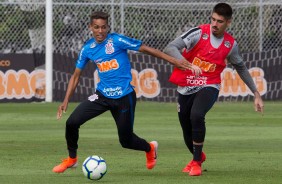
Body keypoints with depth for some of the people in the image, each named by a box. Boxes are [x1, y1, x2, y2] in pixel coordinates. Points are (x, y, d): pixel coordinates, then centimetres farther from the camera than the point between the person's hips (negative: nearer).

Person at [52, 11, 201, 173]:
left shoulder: (117, 41, -12)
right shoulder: (87, 49, 2)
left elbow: (146, 49, -10)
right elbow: (76, 76, 10)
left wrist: (174, 61, -12)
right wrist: (66, 101, 1)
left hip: (124, 97, -4)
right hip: (102, 95, 4)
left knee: (126, 140, 5)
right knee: (72, 122, -12)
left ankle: (150, 148, 40)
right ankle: (72, 159, 13)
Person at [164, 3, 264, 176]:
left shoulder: (231, 44, -4)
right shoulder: (198, 33, -15)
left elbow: (241, 68, 15)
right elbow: (169, 48, -27)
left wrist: (256, 93, 16)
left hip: (208, 87, -1)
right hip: (186, 88, 1)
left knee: (196, 115, -31)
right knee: (187, 132, 9)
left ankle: (197, 162, -14)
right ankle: (198, 156, 46)